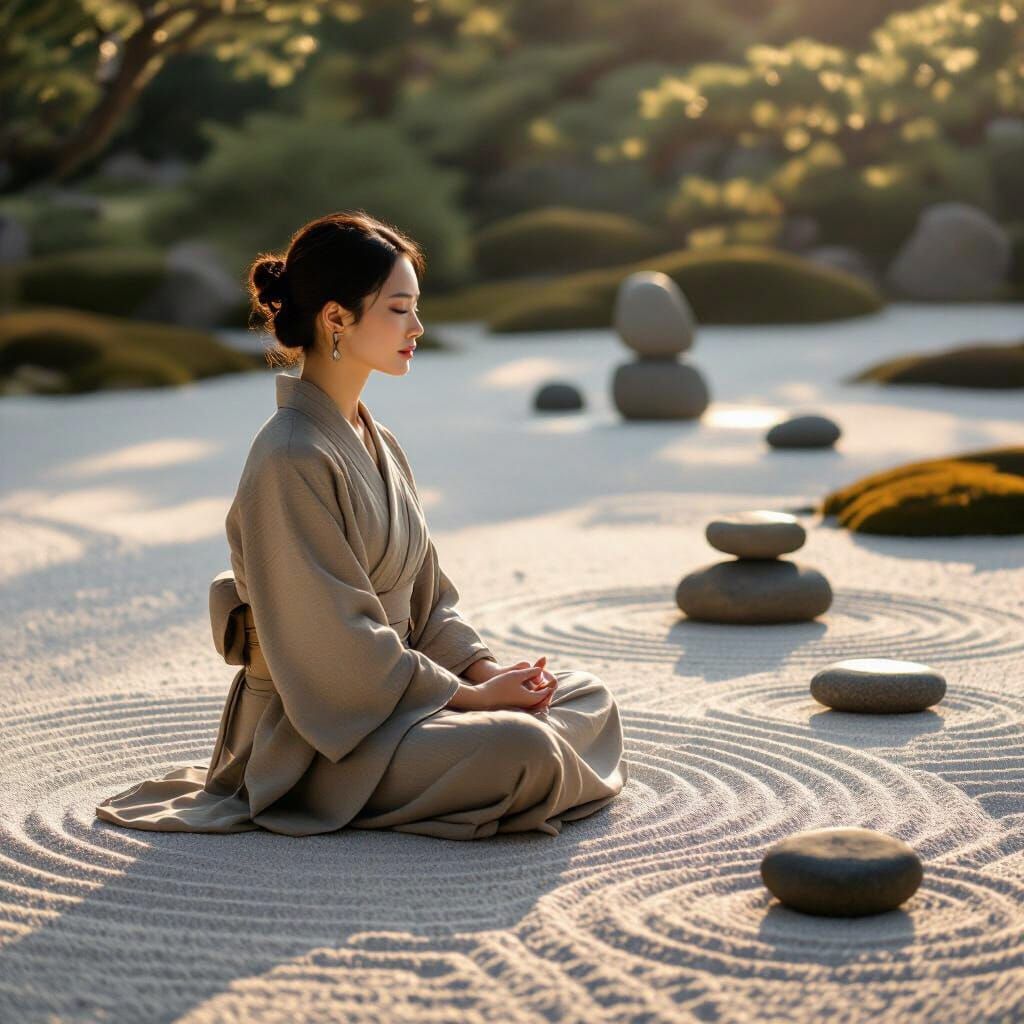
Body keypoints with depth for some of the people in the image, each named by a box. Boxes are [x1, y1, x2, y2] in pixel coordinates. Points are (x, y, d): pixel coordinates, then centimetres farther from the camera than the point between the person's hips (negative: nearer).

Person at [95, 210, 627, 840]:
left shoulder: (377, 443, 10)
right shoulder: (291, 459, -20)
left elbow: (426, 593, 13)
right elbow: (337, 642, -21)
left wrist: (485, 668, -4)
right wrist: (468, 696, -17)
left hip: (397, 687, 9)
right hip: (317, 737, -9)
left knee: (590, 698, 7)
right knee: (523, 748, -28)